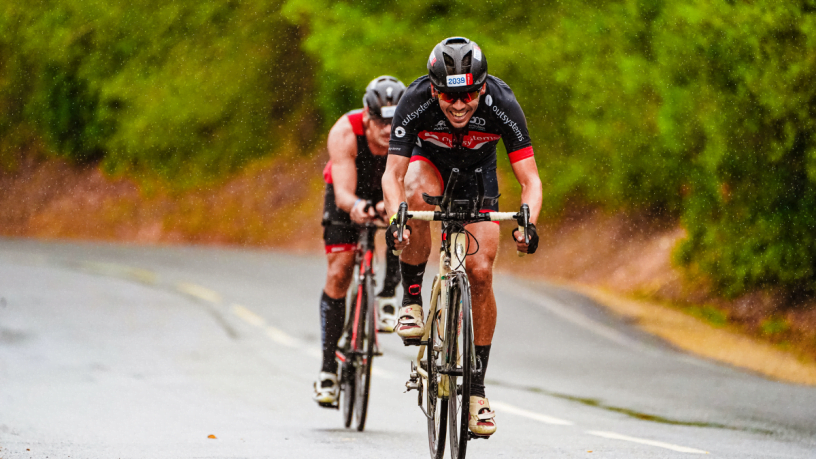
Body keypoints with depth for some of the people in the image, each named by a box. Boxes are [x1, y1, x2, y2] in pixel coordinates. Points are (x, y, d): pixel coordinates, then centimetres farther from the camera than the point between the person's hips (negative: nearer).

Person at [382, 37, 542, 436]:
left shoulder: (502, 104, -33)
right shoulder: (415, 101, -35)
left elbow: (530, 179, -32)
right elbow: (392, 174, -35)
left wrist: (527, 222, -52)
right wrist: (395, 218, -54)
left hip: (476, 174, 1)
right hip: (429, 162, -1)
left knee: (480, 273, -13)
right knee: (418, 194, -38)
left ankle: (476, 387, -1)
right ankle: (411, 299, -18)